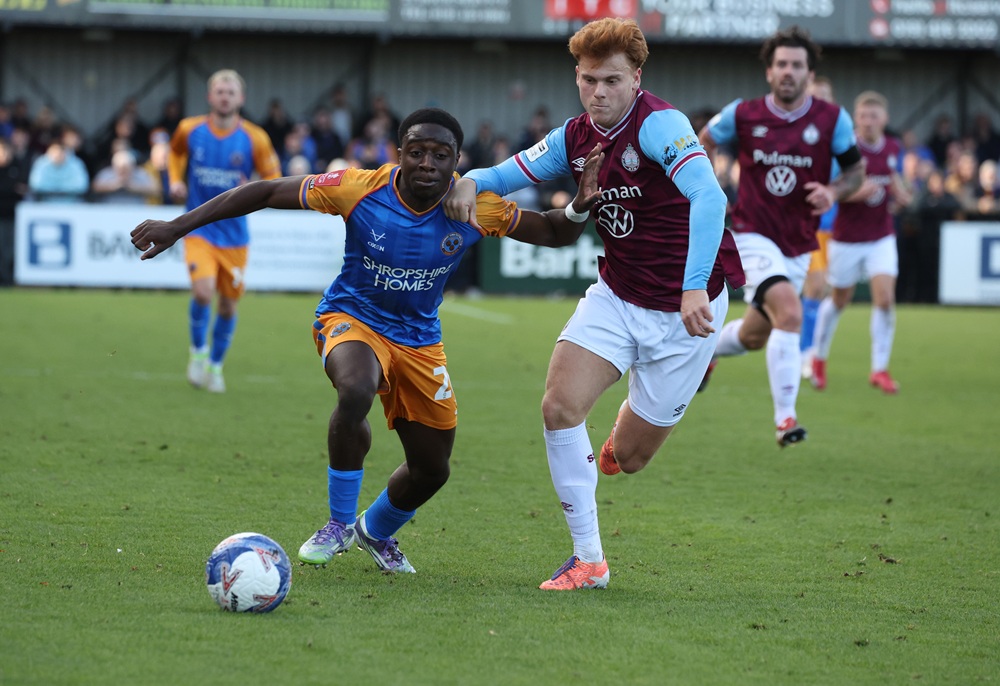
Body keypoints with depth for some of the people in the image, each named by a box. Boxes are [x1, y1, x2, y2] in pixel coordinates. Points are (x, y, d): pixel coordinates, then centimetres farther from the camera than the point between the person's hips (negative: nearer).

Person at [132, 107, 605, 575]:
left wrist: (580, 206, -28)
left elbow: (553, 233, -4)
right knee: (356, 391, -38)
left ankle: (375, 531, 43)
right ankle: (339, 524, -17)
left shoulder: (475, 207, -16)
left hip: (419, 339, 4)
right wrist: (178, 226, -19)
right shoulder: (361, 189, -22)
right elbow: (268, 193, -17)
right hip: (350, 319, -4)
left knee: (432, 470, 7)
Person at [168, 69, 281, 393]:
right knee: (202, 291, -21)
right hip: (199, 229, -1)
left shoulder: (254, 139, -6)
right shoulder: (189, 130, -3)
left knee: (228, 304, 8)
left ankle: (215, 365, 30)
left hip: (234, 233, 1)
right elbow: (175, 153, 20)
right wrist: (175, 180, 2)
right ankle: (198, 350, 6)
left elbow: (273, 179, 3)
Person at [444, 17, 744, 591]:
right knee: (560, 407, -17)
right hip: (616, 296, 5)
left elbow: (709, 196, -36)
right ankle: (589, 560, -6)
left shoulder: (660, 124, -22)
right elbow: (510, 173, 11)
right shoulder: (576, 137, 0)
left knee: (628, 458, 2)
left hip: (685, 307, -5)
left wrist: (695, 289, -45)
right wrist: (472, 181, -14)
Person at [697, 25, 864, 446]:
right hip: (754, 236, -4)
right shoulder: (742, 115, -8)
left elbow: (856, 171, 4)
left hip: (798, 246, 4)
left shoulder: (833, 119, -6)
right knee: (789, 314, -26)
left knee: (754, 336, 16)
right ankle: (785, 419, -21)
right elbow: (703, 143, 11)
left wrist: (833, 192, -16)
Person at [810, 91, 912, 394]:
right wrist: (857, 191, -30)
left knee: (885, 298, -11)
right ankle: (819, 359, 35)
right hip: (847, 238, -3)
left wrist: (900, 193, 1)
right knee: (839, 300, 11)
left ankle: (880, 369, -1)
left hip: (882, 236, 3)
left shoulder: (893, 148, 1)